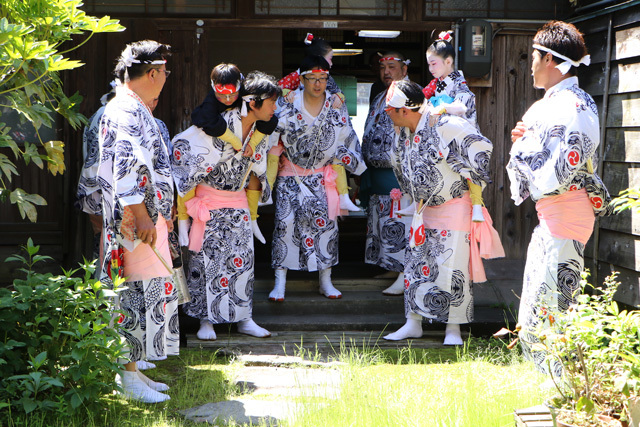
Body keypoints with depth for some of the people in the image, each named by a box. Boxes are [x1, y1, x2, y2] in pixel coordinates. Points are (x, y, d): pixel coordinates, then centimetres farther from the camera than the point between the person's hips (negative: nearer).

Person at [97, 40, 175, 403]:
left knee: (146, 292, 12)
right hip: (136, 220, -11)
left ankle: (132, 369, 18)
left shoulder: (137, 110, 21)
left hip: (147, 217, 11)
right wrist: (141, 217, -24)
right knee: (140, 291, -8)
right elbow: (127, 166, -22)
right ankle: (129, 376, -3)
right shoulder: (126, 110, -14)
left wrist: (161, 214, 30)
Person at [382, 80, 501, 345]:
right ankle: (413, 323, 17)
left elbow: (482, 148, -18)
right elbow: (399, 164, 24)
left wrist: (471, 178, -7)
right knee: (416, 264, 7)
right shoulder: (403, 136, 3)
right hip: (424, 211, 7)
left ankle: (453, 328, 4)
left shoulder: (444, 125, -21)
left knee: (451, 269, -5)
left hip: (454, 208, -7)